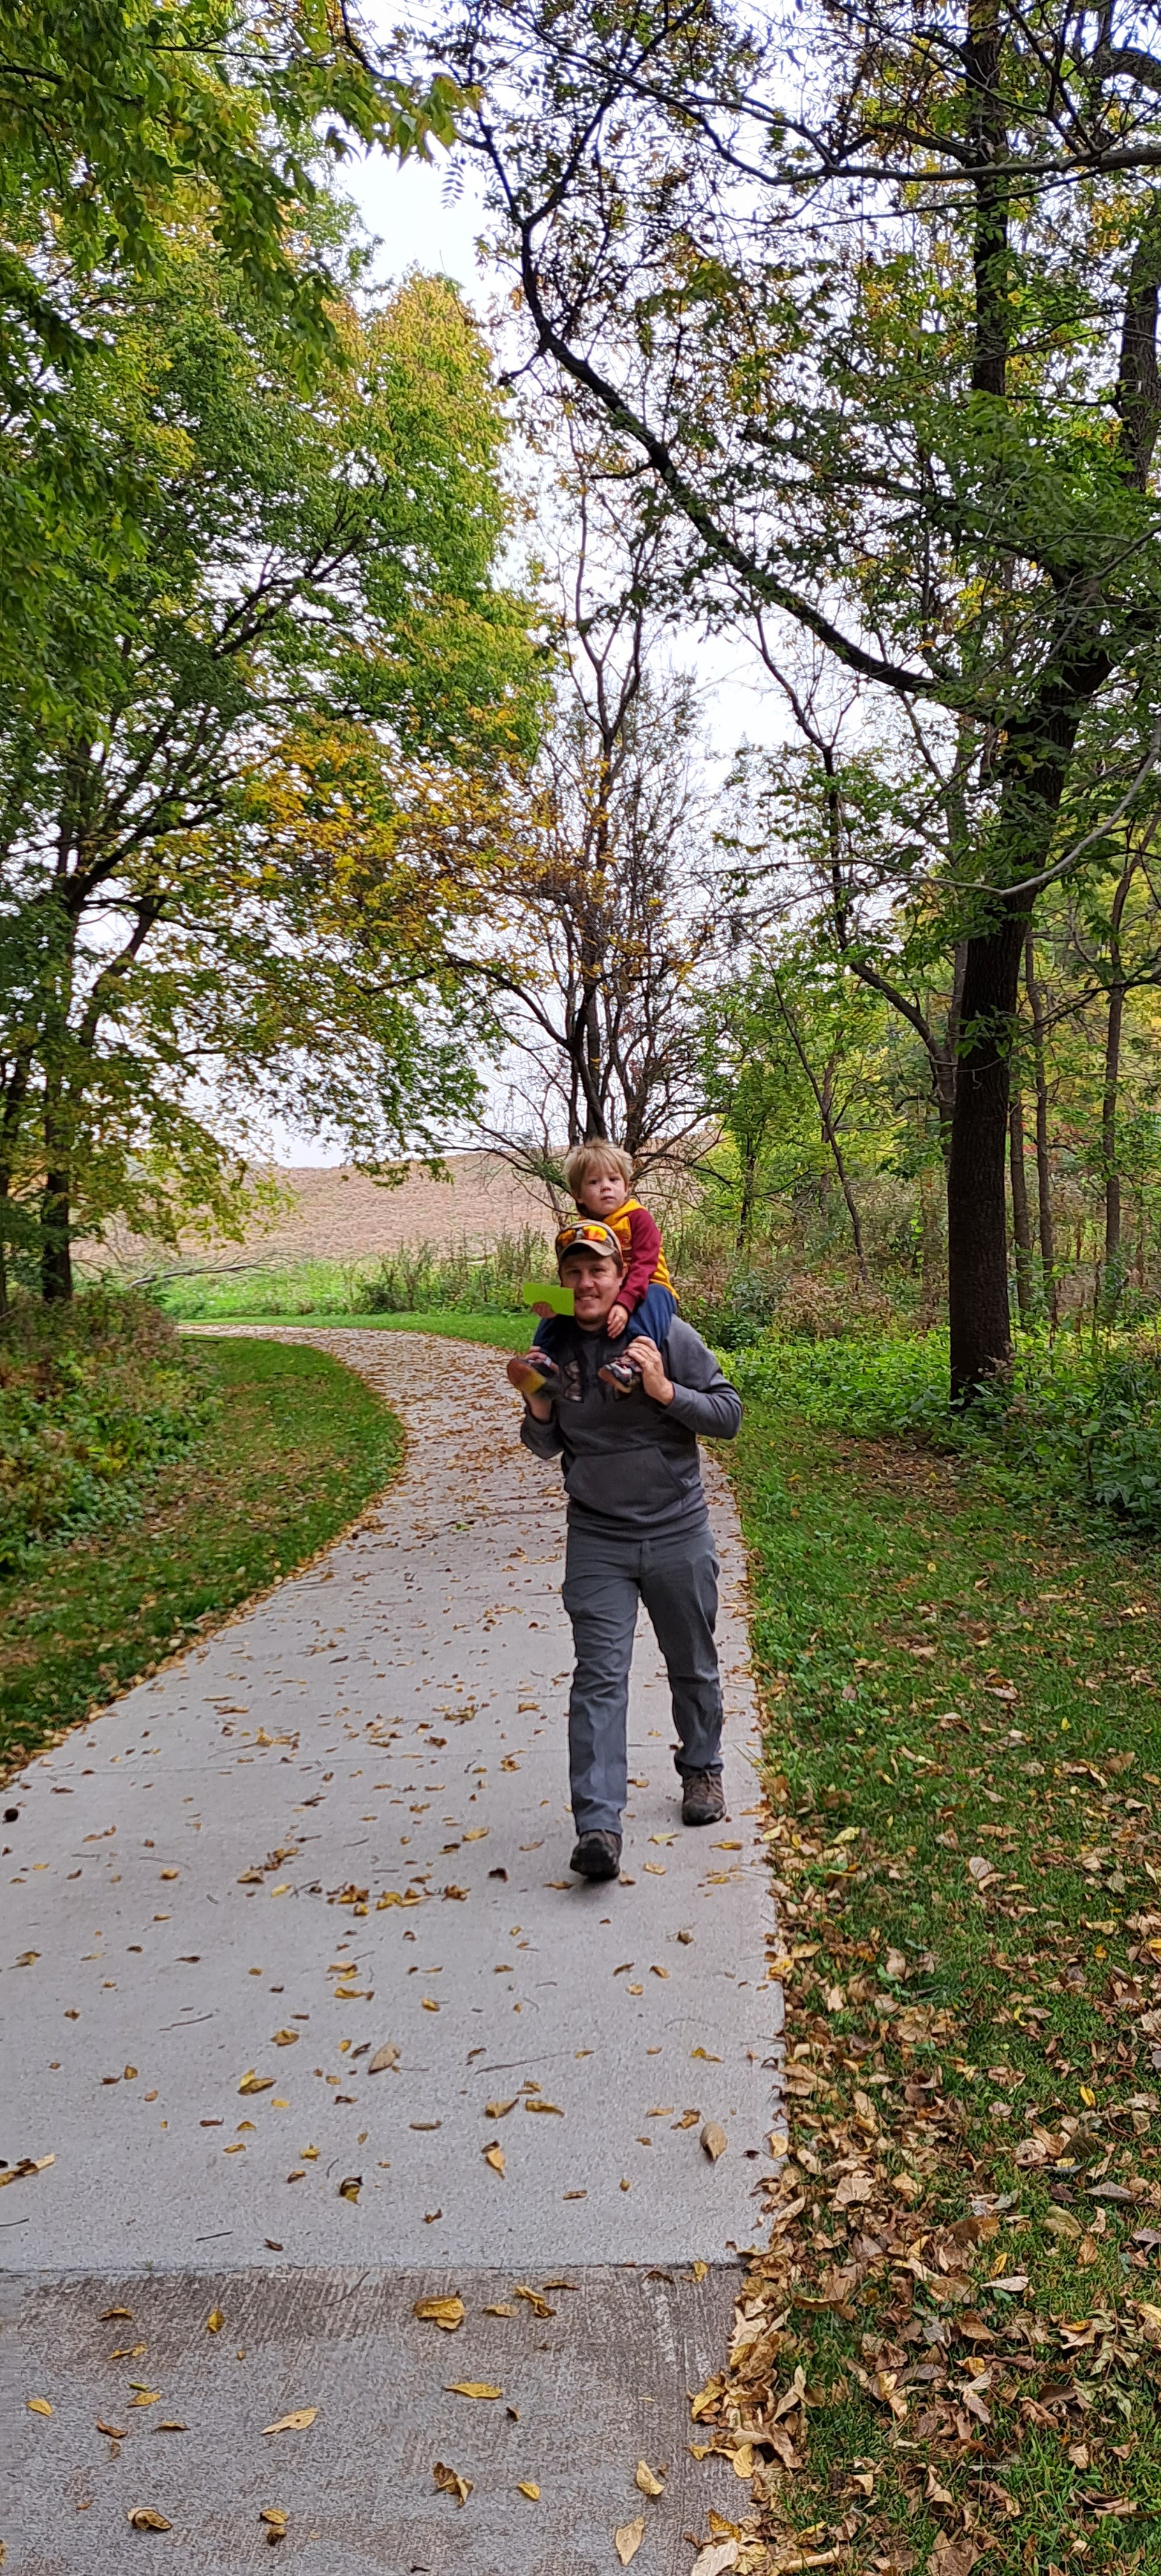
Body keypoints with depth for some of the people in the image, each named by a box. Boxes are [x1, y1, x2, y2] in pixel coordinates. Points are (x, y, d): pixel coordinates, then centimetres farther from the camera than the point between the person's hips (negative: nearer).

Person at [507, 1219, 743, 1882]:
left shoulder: (669, 1335, -8)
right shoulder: (552, 1348, 1)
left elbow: (729, 1414, -7)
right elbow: (548, 1448, 11)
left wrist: (666, 1391, -22)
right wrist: (538, 1408, -10)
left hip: (678, 1533, -1)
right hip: (597, 1538, 1)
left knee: (694, 1668, 16)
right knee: (599, 1677, -8)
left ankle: (702, 1770, 40)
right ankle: (599, 1825, -9)